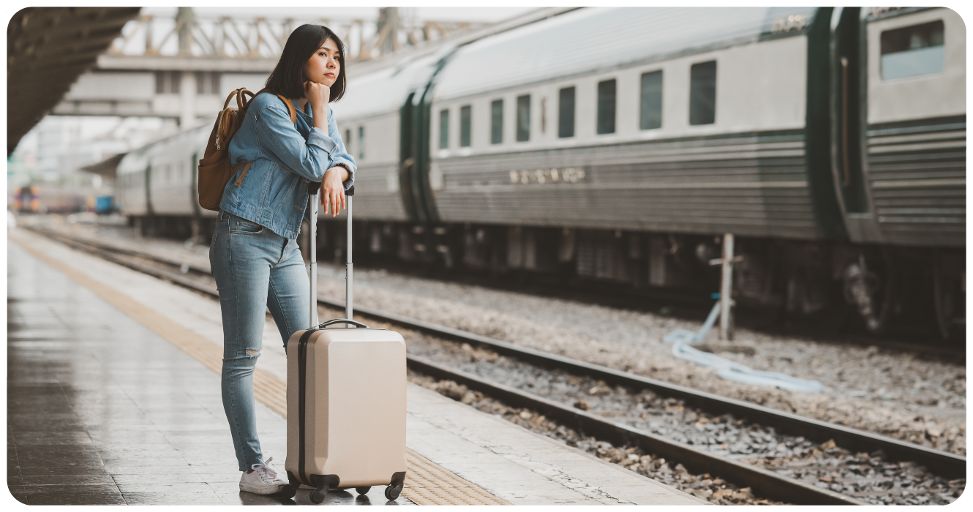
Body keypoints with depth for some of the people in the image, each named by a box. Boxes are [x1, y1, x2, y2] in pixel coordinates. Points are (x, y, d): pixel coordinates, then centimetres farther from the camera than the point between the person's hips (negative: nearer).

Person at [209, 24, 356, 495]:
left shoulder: (320, 112, 13)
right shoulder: (268, 107, -12)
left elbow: (342, 160, 3)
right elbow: (310, 164, -17)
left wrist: (334, 175, -19)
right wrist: (319, 108, -9)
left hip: (285, 245, 8)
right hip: (244, 239, -8)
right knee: (243, 356, -4)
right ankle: (252, 467, -1)